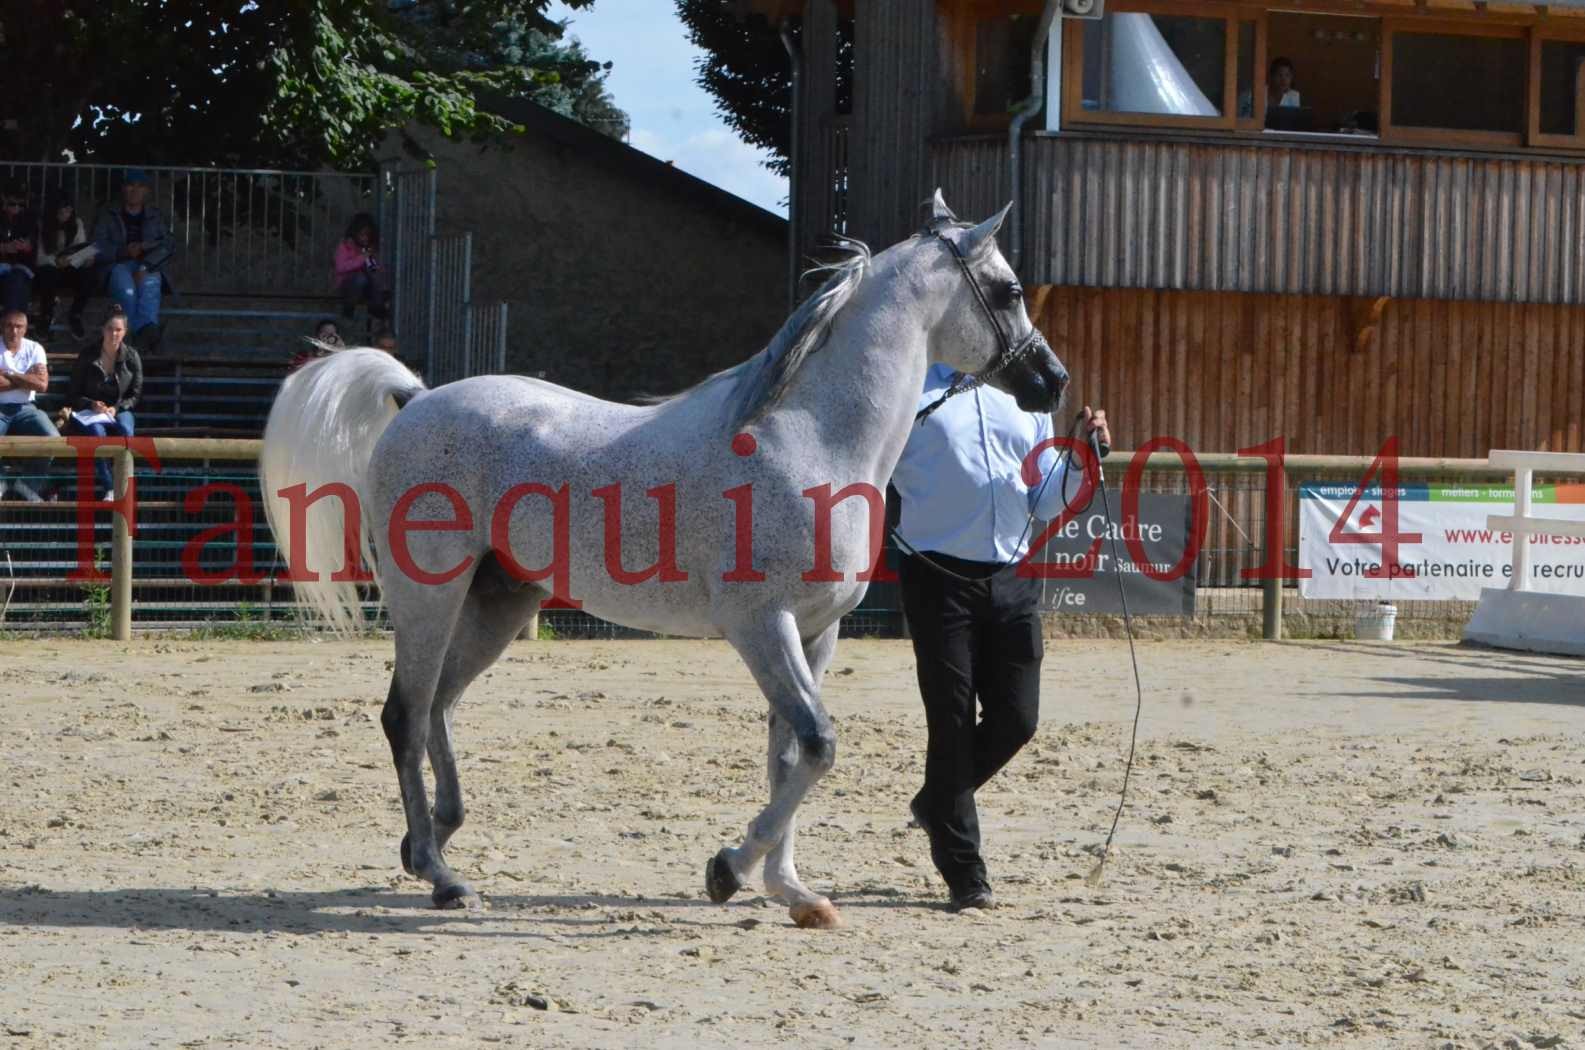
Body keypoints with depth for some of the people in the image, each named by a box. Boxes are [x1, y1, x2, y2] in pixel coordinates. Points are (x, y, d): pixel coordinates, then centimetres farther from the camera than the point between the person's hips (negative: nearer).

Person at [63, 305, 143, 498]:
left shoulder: (132, 356, 3)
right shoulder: (87, 355, -1)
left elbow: (135, 394, 5)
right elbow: (73, 395, 2)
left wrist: (116, 408, -14)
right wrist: (91, 404, -18)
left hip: (121, 410, 1)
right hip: (90, 411, -1)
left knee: (125, 431, -35)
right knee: (97, 432, -37)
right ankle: (106, 488, -32)